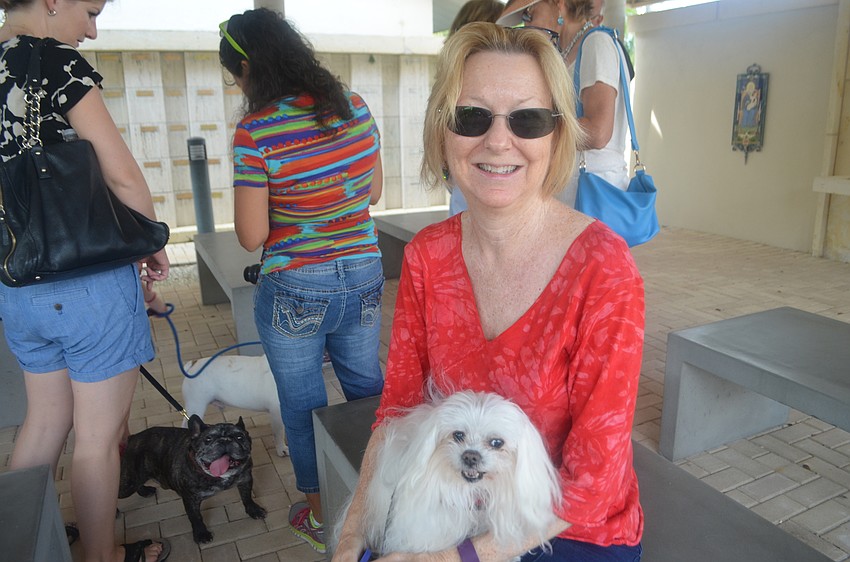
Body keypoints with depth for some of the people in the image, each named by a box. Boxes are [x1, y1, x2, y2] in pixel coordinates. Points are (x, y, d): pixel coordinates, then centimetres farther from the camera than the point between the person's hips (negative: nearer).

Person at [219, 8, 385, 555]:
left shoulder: (256, 133, -18)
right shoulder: (355, 107, -3)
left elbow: (251, 237, -13)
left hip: (295, 291, -5)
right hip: (363, 278, 5)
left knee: (303, 405, 16)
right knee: (368, 388, 22)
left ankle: (321, 514, 35)